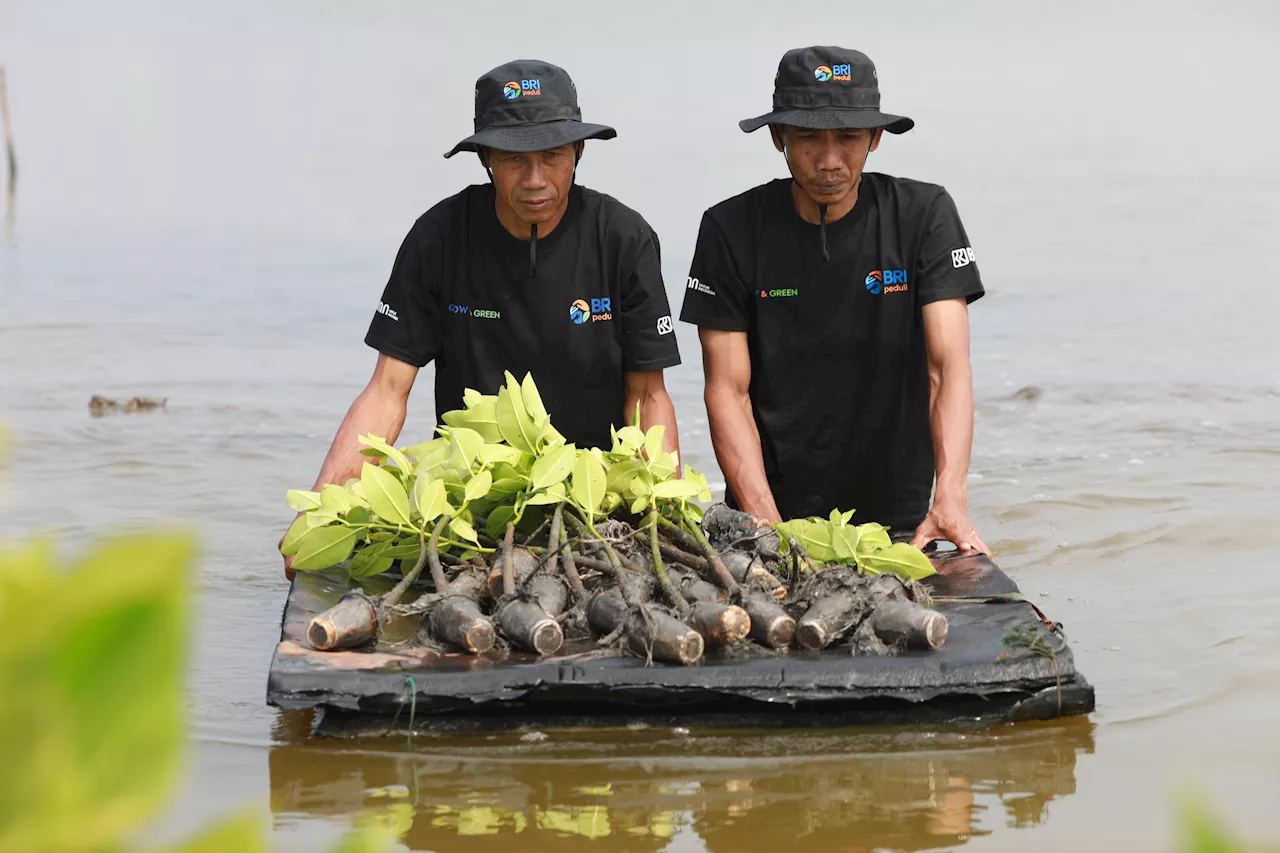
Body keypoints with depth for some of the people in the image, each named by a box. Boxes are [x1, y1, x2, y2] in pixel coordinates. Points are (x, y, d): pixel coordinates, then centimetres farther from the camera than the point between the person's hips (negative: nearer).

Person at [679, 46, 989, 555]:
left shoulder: (923, 216, -2)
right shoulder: (732, 229, -2)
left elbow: (949, 366, -10)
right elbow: (727, 390, -5)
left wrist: (951, 500, -25)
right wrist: (766, 526, -19)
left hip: (898, 518, 0)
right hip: (770, 517, 0)